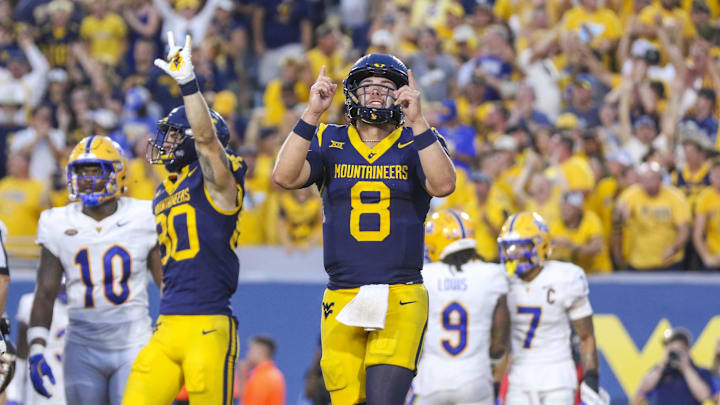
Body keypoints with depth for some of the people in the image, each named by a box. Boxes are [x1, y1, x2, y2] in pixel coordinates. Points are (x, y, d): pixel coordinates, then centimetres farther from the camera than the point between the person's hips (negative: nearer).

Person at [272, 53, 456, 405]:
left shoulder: (417, 143, 7)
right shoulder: (329, 142, 10)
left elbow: (443, 185, -14)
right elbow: (284, 177, -8)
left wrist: (417, 121, -19)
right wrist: (312, 114, -13)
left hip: (401, 297, -2)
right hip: (342, 300, 2)